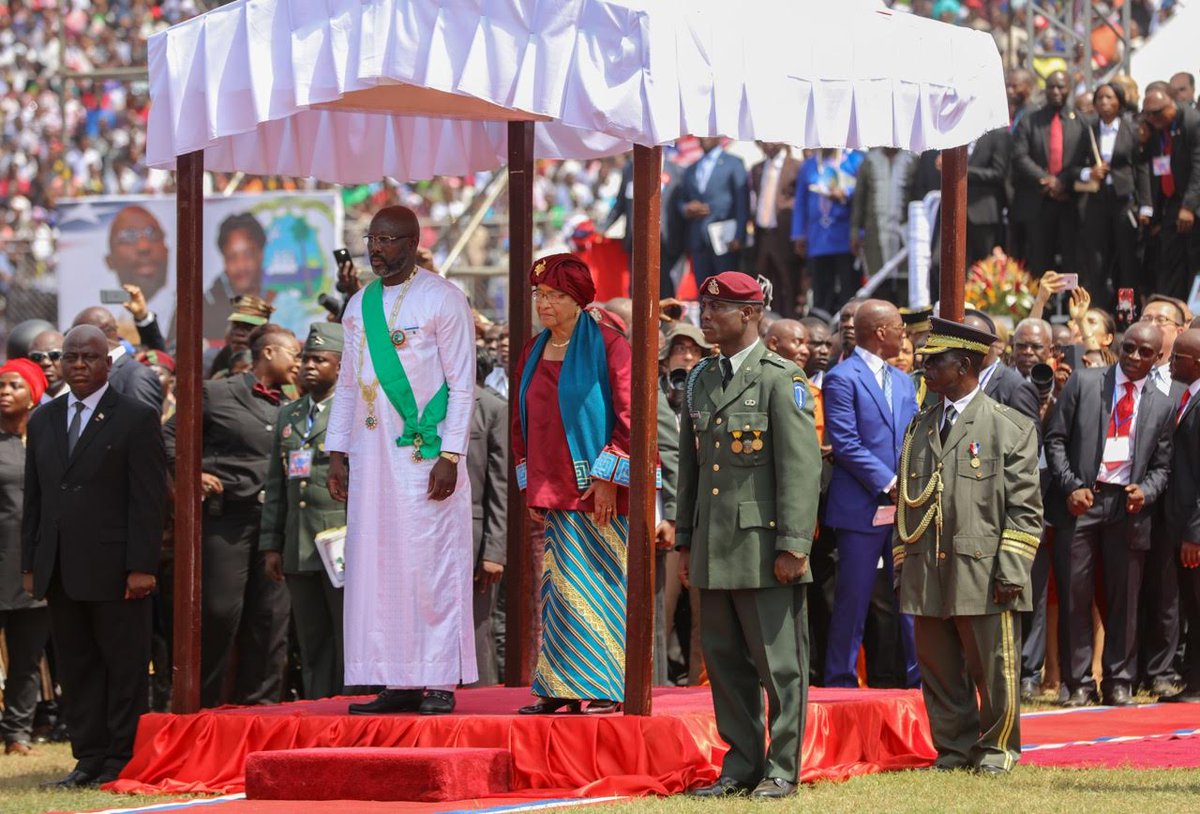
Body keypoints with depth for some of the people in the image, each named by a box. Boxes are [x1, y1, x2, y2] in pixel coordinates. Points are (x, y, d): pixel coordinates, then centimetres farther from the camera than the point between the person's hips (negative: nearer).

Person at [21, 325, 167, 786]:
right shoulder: (43, 421, 15)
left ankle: (122, 759, 4)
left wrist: (141, 567, -14)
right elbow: (34, 499, 16)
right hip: (61, 570, 5)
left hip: (114, 568, -5)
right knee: (75, 665, 7)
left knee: (124, 665, 0)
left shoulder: (136, 419, -2)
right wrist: (30, 565, 9)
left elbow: (149, 500, -7)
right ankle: (89, 757, 12)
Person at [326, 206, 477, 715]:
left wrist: (450, 457, -14)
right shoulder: (360, 306, 14)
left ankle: (441, 682, -2)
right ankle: (399, 684, 7)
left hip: (423, 457, -6)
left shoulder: (442, 300, -4)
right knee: (378, 565, 3)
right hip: (371, 455, 6)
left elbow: (462, 385, -7)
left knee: (431, 563, -6)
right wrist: (336, 453, 11)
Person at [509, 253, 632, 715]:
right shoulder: (534, 354, 14)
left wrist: (607, 476, -15)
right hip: (555, 493, 6)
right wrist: (529, 484, 13)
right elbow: (522, 421, 21)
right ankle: (560, 689, 6)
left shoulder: (607, 347, -5)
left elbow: (629, 416, -10)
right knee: (560, 586, 4)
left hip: (597, 489, -6)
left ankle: (604, 688, -2)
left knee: (596, 584, -6)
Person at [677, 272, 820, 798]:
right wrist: (685, 541, 16)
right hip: (714, 548, 7)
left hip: (764, 548, -7)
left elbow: (801, 466, -12)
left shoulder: (781, 379, -7)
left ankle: (783, 768, 5)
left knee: (778, 661, -1)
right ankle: (741, 765, 17)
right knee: (724, 660, 9)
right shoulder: (702, 381, 14)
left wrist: (793, 546, -17)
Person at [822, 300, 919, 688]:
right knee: (853, 600, -2)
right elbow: (846, 444, -13)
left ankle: (919, 676, 11)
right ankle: (840, 681, 5)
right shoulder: (842, 379, -6)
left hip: (903, 506, 7)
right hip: (862, 507, -7)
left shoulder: (903, 382, 18)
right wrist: (888, 483, -16)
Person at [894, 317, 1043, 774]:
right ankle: (955, 748, 16)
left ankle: (997, 748, 14)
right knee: (938, 670, 7)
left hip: (983, 576, -5)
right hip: (927, 577, 5)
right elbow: (906, 503, 18)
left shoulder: (1011, 428, -2)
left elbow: (1025, 510, -4)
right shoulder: (920, 427, 15)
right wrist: (902, 567, 12)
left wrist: (1010, 572, -12)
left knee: (993, 669, 2)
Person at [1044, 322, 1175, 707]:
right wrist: (1070, 486, -8)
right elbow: (1055, 438, 2)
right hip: (1079, 501, -2)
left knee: (1123, 599, 3)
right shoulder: (1083, 382, 4)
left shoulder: (1162, 406, 10)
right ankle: (1079, 684, 6)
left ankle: (1119, 682, 13)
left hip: (1126, 507, 2)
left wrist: (1145, 491, -8)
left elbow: (1161, 465, 13)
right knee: (1074, 597, -1)